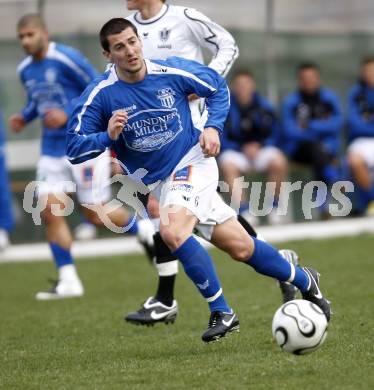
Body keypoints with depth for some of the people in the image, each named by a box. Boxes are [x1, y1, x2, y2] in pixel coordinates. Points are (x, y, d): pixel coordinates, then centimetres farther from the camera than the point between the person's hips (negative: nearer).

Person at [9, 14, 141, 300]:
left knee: (96, 215, -3)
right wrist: (24, 117, 2)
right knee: (50, 210, -7)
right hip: (53, 151, 6)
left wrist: (67, 113, -22)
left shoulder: (66, 58, -15)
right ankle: (68, 281, -1)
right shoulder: (25, 70, 6)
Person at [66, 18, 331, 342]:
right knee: (240, 247, 0)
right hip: (161, 182, 3)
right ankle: (304, 281, 21)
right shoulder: (100, 95, -11)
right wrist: (108, 136, -30)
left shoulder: (172, 71, -12)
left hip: (193, 161, -3)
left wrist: (213, 127, -7)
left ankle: (222, 312, -13)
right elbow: (74, 149, -12)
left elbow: (218, 87, 7)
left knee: (172, 231, -27)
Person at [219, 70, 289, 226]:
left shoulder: (263, 106, 3)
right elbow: (221, 138, -6)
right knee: (227, 164, -36)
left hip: (260, 148, 2)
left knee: (278, 161, -29)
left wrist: (259, 146, -12)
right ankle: (245, 212, -36)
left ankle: (275, 208, -12)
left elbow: (274, 134, 6)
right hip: (234, 150, -2)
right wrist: (243, 149, -17)